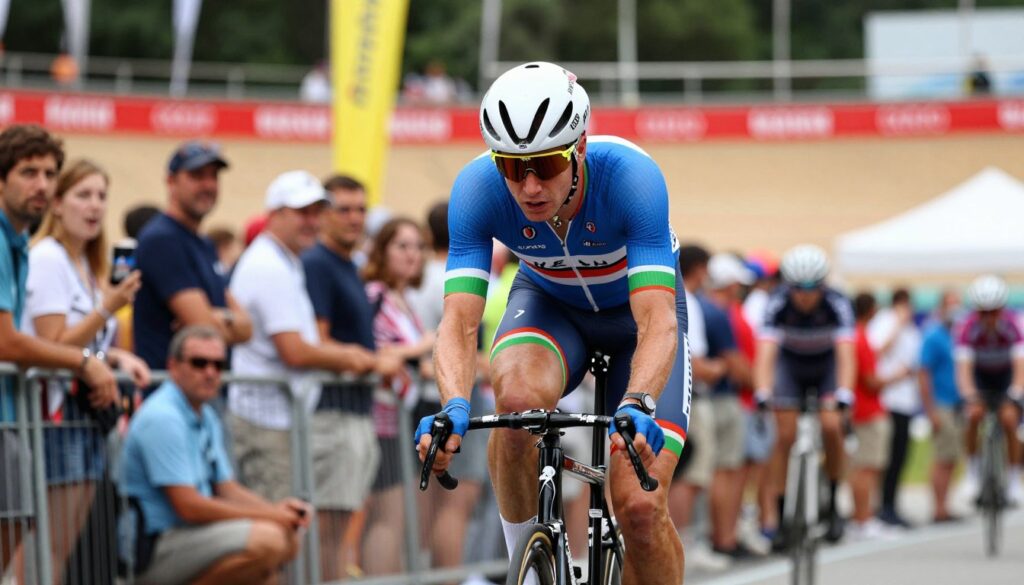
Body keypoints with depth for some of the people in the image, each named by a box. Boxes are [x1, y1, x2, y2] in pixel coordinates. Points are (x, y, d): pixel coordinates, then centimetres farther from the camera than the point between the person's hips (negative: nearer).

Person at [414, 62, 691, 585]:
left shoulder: (631, 177, -36)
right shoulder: (477, 188, -30)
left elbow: (657, 323, -43)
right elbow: (459, 323, -35)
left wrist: (636, 407, -61)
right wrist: (454, 409, -55)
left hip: (635, 309, -1)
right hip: (548, 302, 1)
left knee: (640, 507, -17)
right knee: (517, 396, -34)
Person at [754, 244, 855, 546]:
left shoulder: (837, 304, -31)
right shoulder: (778, 304, -30)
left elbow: (846, 354, -39)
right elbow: (766, 352, -37)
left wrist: (843, 395, -53)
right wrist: (762, 396, -51)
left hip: (827, 363, 0)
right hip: (790, 362, 1)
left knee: (831, 427, -20)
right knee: (785, 436, -9)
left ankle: (833, 502, -2)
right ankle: (775, 513, -3)